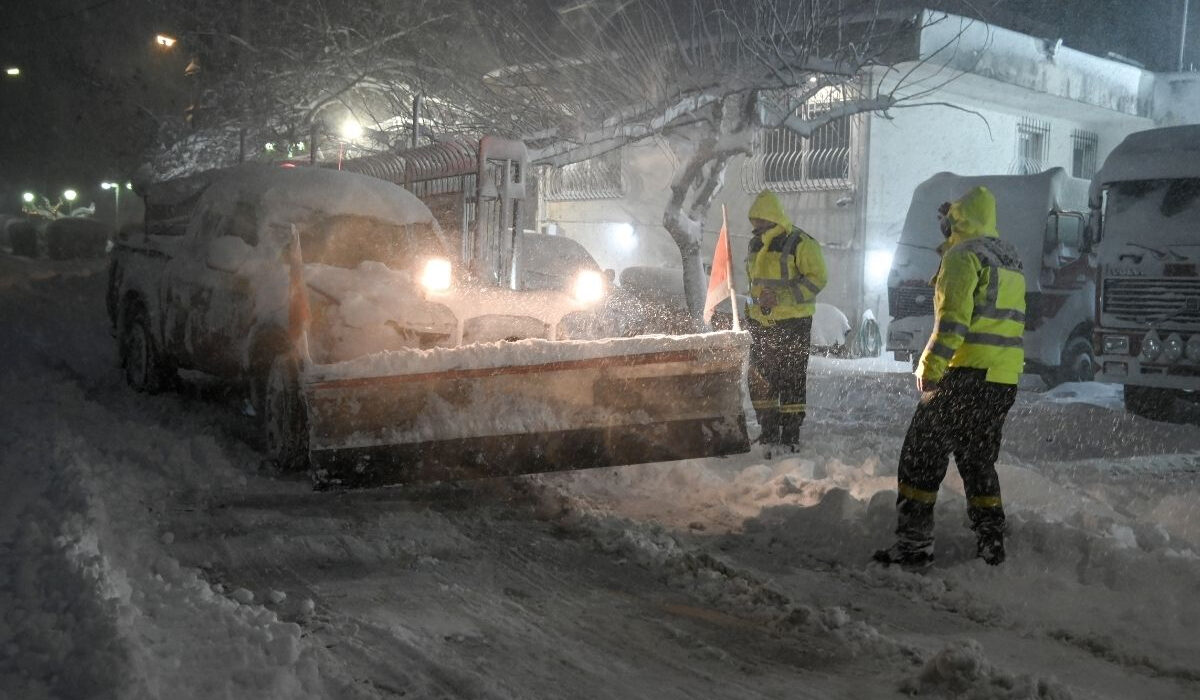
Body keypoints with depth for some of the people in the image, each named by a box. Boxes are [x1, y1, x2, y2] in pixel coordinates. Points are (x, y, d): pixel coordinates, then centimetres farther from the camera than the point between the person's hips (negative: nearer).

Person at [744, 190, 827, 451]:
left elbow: (817, 279, -14)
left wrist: (781, 296, -22)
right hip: (761, 322, 7)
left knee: (791, 380, -3)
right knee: (760, 379, 9)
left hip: (793, 323, -7)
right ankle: (768, 432, 19)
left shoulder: (801, 244, -10)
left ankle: (791, 435, 4)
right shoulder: (755, 245, 13)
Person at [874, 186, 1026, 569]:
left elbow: (953, 320, -18)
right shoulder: (1010, 258, 17)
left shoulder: (963, 255, -9)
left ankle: (913, 544, -4)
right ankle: (991, 544, 20)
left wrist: (930, 368, -16)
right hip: (1006, 379, 8)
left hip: (967, 375, -8)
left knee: (923, 453, -2)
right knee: (979, 458, 18)